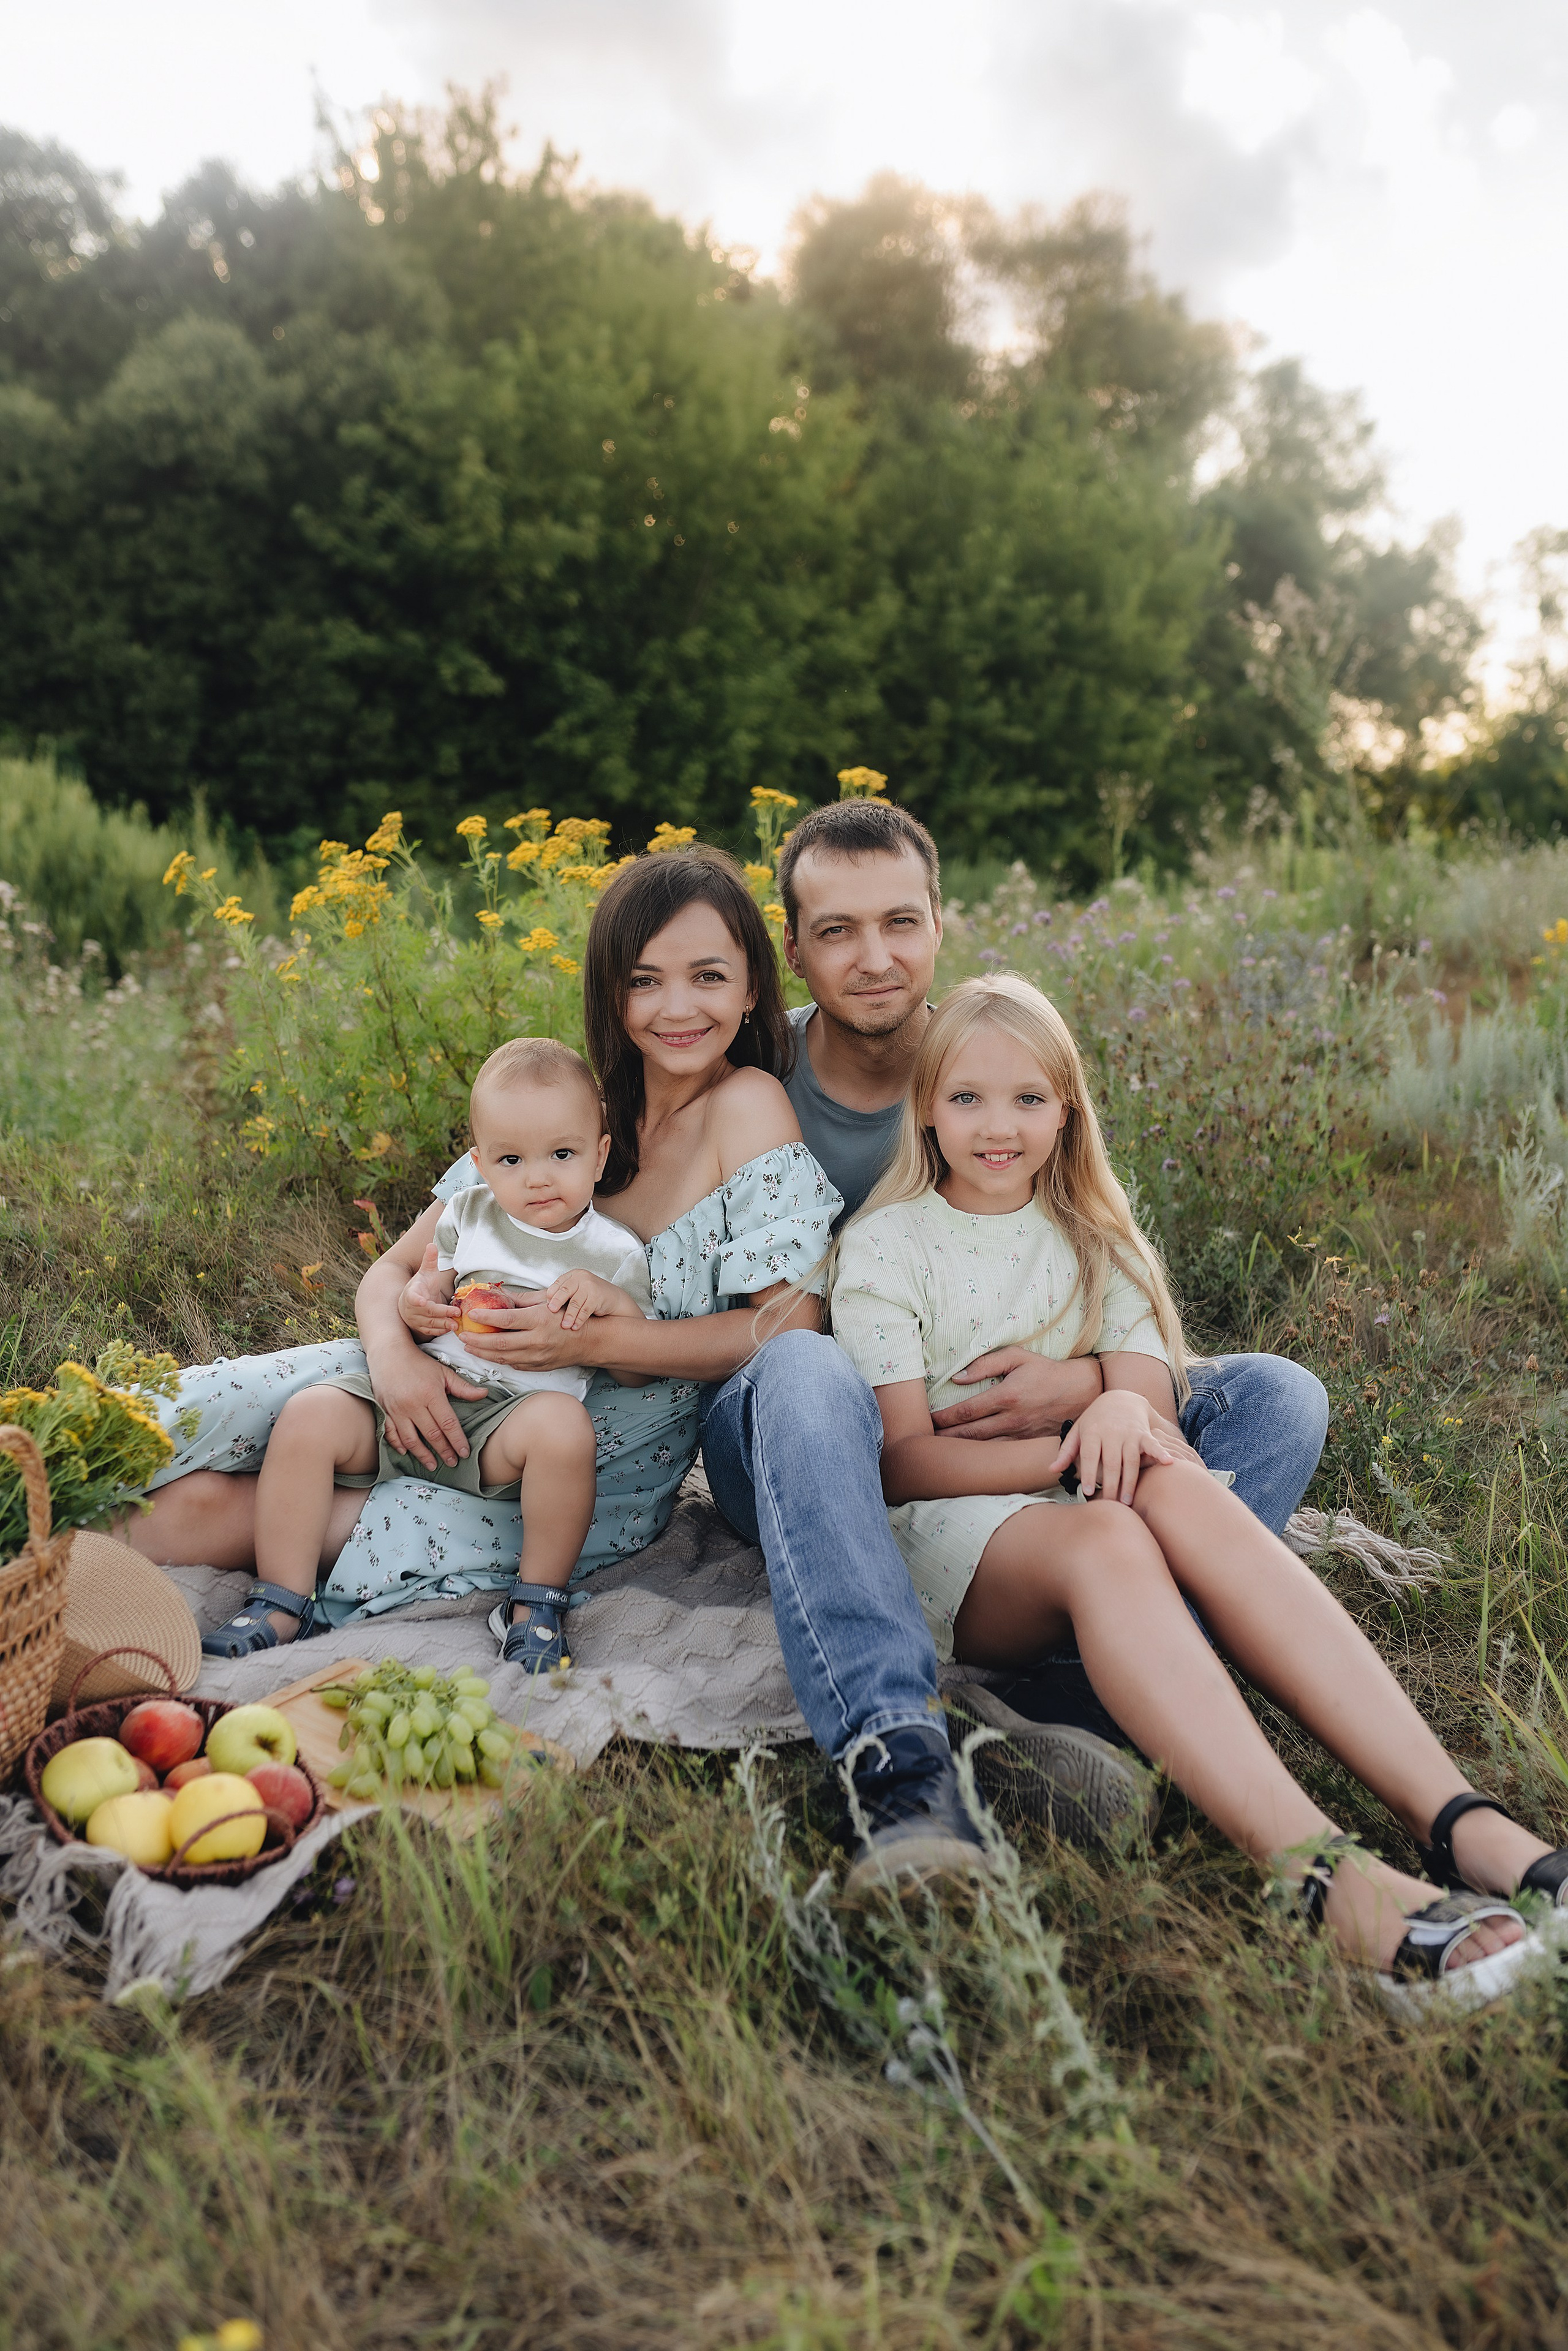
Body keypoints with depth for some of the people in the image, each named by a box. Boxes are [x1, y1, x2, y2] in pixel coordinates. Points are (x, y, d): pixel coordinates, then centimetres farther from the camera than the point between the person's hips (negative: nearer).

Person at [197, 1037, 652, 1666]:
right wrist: (421, 1302, -5)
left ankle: (537, 1601, -16)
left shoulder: (614, 1253, 4)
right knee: (310, 1415, -18)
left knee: (564, 1425, -36)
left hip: (511, 1413, -3)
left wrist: (610, 1298, -15)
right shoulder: (469, 1216, 12)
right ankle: (281, 1602, -8)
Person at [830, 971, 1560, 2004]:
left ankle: (1456, 1815, -43)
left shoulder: (1093, 1236, 15)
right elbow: (901, 1458, -7)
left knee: (1185, 1495, -33)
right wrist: (1067, 1451, -23)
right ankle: (1322, 1875, -53)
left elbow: (1151, 1391, 2)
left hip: (1082, 1501, 3)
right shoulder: (886, 1244, 1)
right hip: (946, 1531, -3)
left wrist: (1123, 1411, -24)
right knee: (1103, 1539, -37)